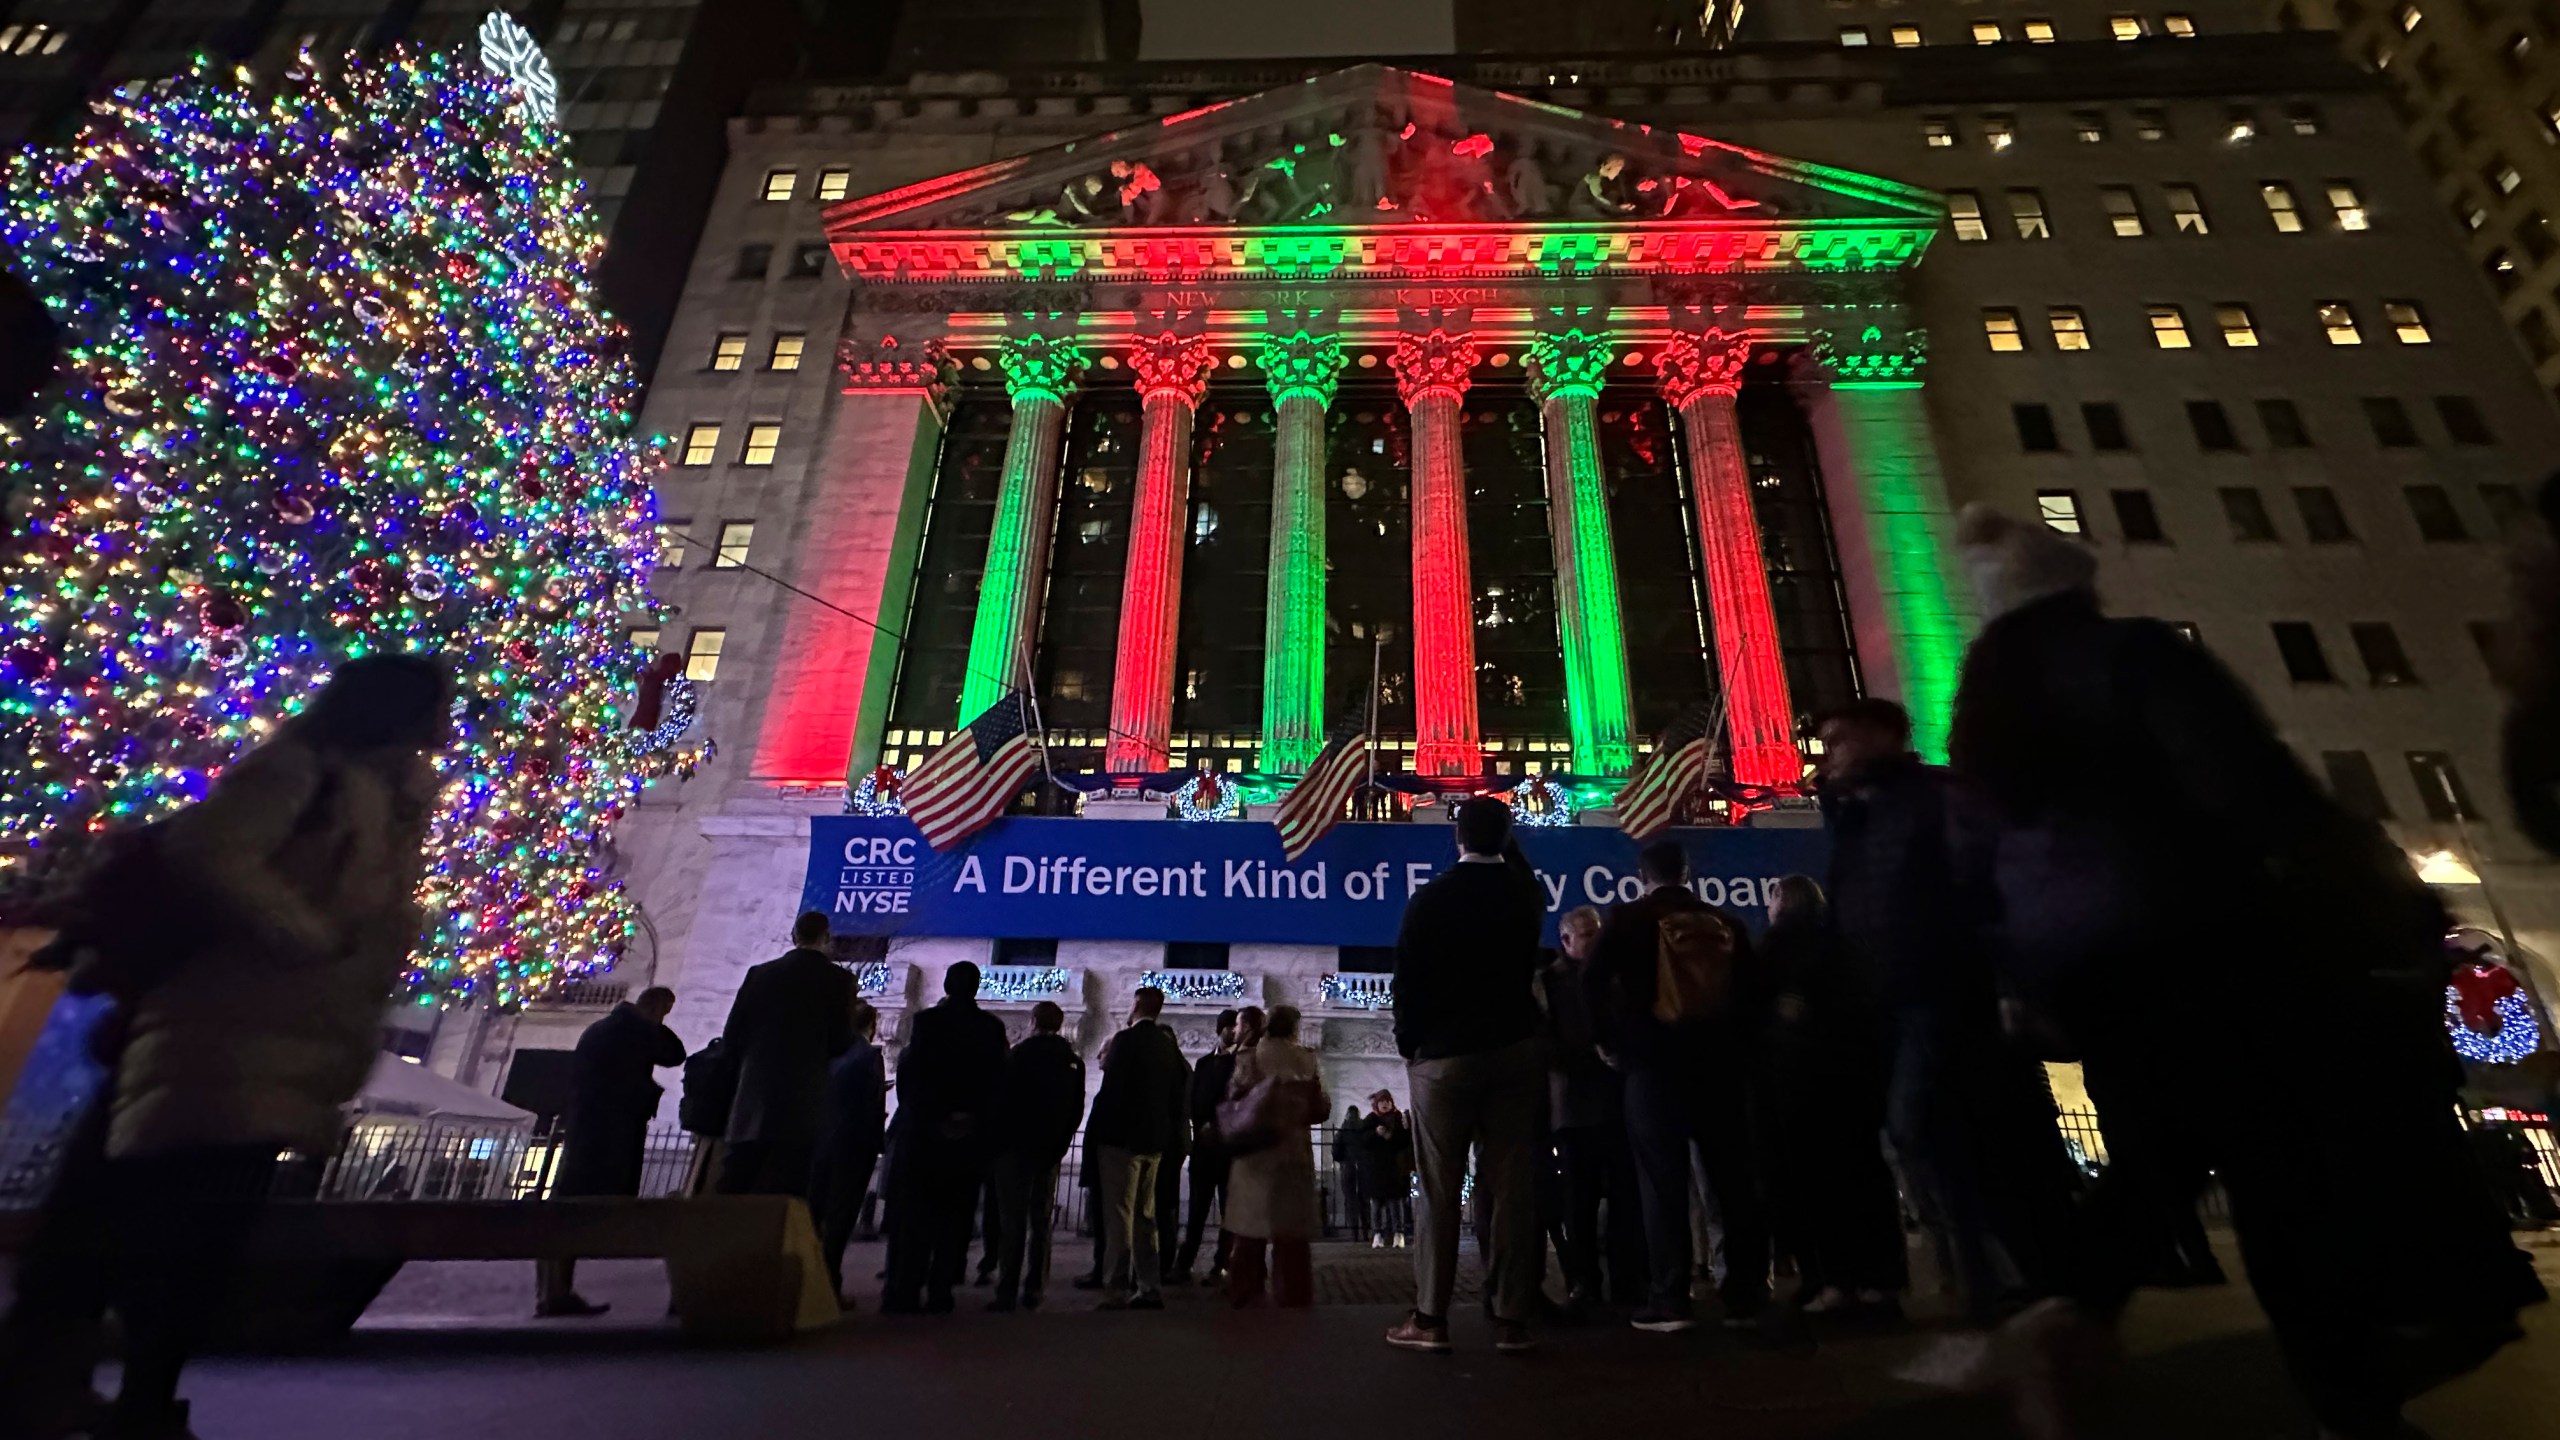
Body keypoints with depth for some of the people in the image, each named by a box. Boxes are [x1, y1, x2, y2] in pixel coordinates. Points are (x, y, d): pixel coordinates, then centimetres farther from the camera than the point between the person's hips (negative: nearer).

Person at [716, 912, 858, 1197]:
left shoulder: (760, 973, 6)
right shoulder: (838, 978, -2)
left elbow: (731, 1036, 4)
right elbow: (842, 1042, -5)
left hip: (753, 1101, 3)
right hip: (801, 1105, -3)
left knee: (732, 1193, 9)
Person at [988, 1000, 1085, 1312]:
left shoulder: (1021, 1054, -8)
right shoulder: (1074, 1061, 7)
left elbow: (1003, 1101, -8)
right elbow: (1077, 1110, 7)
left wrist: (996, 1143, 1)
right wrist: (1059, 1145, 13)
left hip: (1016, 1147, -5)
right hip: (1051, 1151, 5)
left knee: (1012, 1221, -2)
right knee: (1041, 1221, 10)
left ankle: (1007, 1293, -4)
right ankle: (1033, 1291, 11)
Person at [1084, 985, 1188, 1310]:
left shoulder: (1126, 1039, -11)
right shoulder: (1169, 1045, 10)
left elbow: (1111, 1090, -16)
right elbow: (1178, 1095, 12)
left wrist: (1094, 1136, -9)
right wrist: (1169, 1135, 18)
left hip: (1122, 1138, -7)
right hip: (1154, 1140, 7)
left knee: (1119, 1218, -4)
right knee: (1144, 1216, 13)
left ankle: (1117, 1293, -4)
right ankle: (1150, 1289, 16)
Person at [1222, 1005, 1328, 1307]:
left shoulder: (1249, 1057, -4)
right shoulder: (1306, 1059, -3)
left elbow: (1234, 1100, -1)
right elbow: (1321, 1106, 0)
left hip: (1254, 1148, 0)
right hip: (1293, 1149, 0)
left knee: (1251, 1222, 10)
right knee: (1291, 1226, 6)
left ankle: (1243, 1291, 15)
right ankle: (1290, 1294, 7)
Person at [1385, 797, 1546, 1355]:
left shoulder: (1429, 899, -7)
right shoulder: (1524, 895, 2)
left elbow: (1408, 980, -7)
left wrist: (1408, 1043, 5)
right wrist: (1506, 847, 31)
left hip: (1445, 1055, -2)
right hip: (1516, 1051, 3)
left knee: (1440, 1192, 3)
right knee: (1513, 1187, 5)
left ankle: (1430, 1318, 6)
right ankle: (1512, 1318, 9)